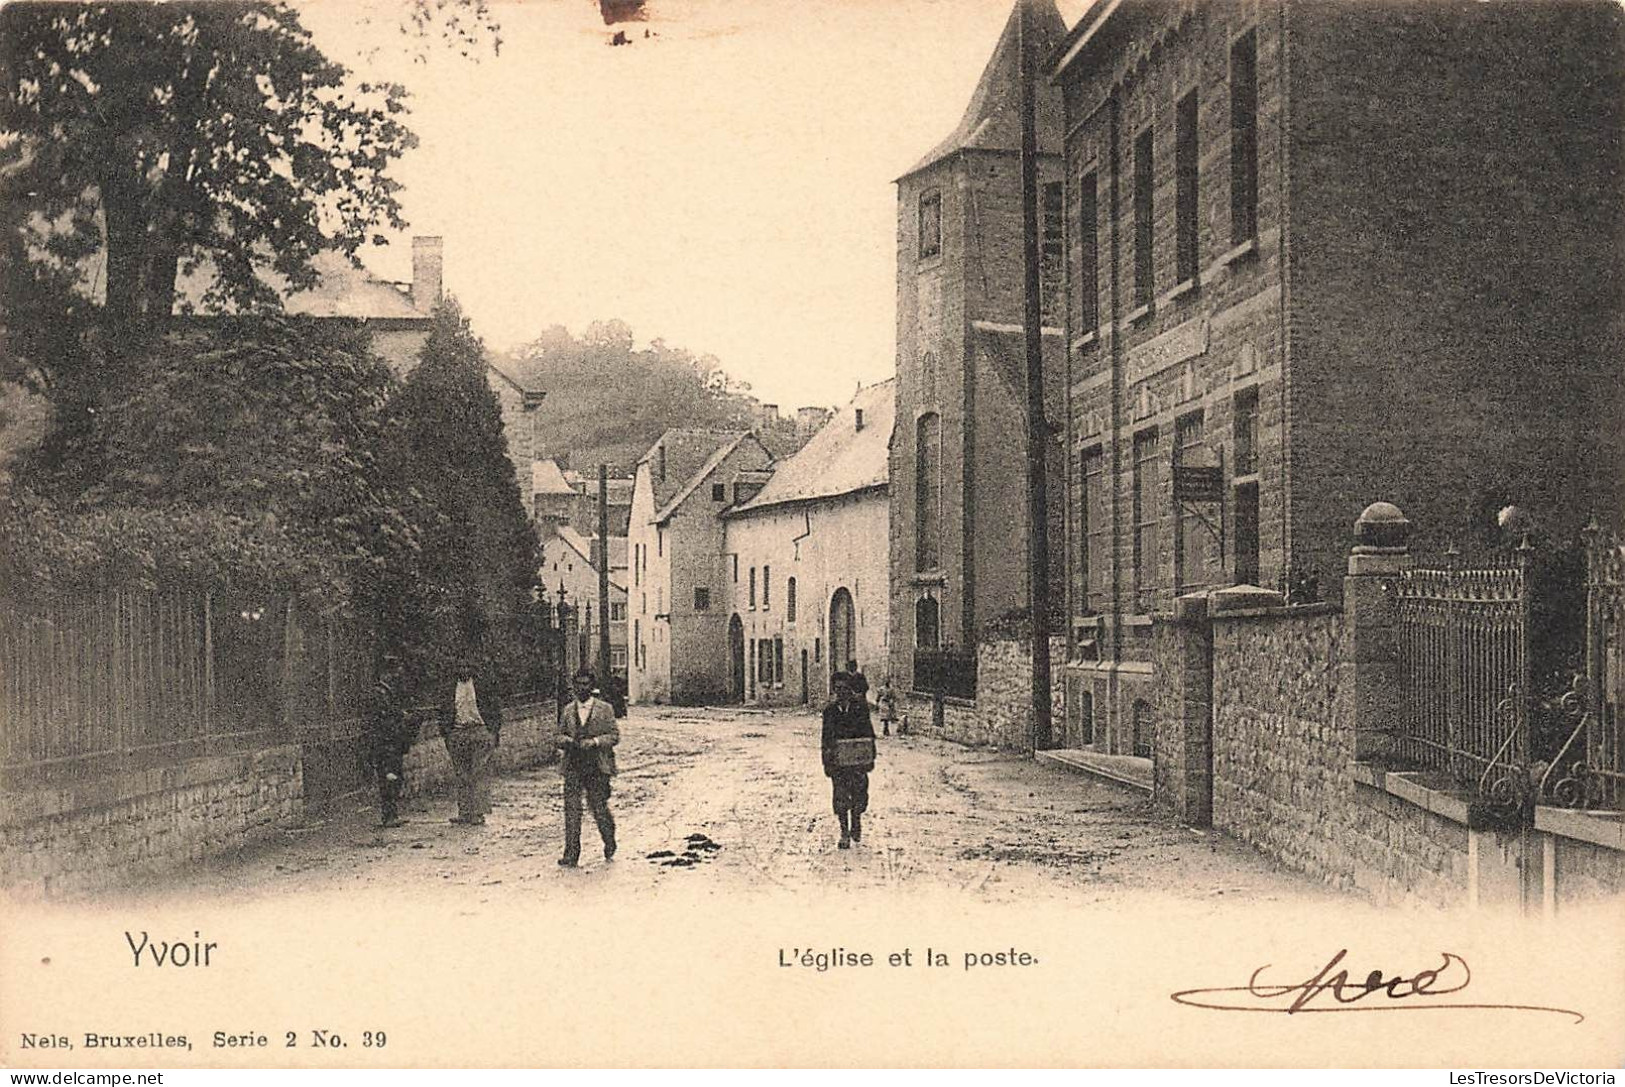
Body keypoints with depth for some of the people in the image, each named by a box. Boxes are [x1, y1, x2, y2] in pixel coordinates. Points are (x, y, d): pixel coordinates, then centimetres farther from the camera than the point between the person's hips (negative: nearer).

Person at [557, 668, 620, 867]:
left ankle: (609, 845, 27)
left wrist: (594, 741, -16)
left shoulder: (605, 709, 2)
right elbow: (560, 735, 19)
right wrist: (565, 741, -5)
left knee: (599, 807, 0)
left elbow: (614, 736, 0)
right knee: (571, 809, -4)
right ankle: (571, 855, -2)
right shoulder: (567, 711, 12)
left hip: (597, 767, -3)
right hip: (573, 766, 3)